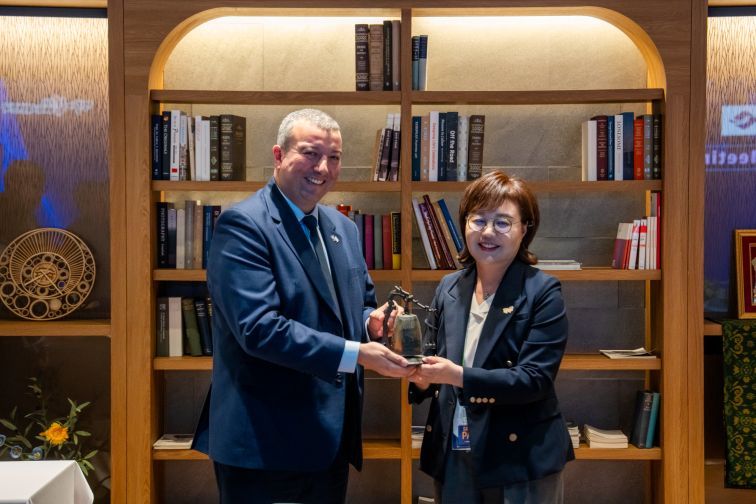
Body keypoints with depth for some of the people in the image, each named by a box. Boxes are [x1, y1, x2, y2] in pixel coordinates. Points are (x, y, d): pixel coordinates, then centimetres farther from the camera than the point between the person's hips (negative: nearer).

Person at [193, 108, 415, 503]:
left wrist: (372, 322, -4)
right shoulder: (243, 225, -14)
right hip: (266, 442, -7)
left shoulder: (343, 228, 11)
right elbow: (259, 327, -23)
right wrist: (355, 353, -23)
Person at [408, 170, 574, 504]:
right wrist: (422, 377, -12)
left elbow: (535, 379, -16)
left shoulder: (543, 292, -9)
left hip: (521, 460, -4)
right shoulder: (449, 288, 6)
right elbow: (432, 355, 10)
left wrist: (458, 376, -26)